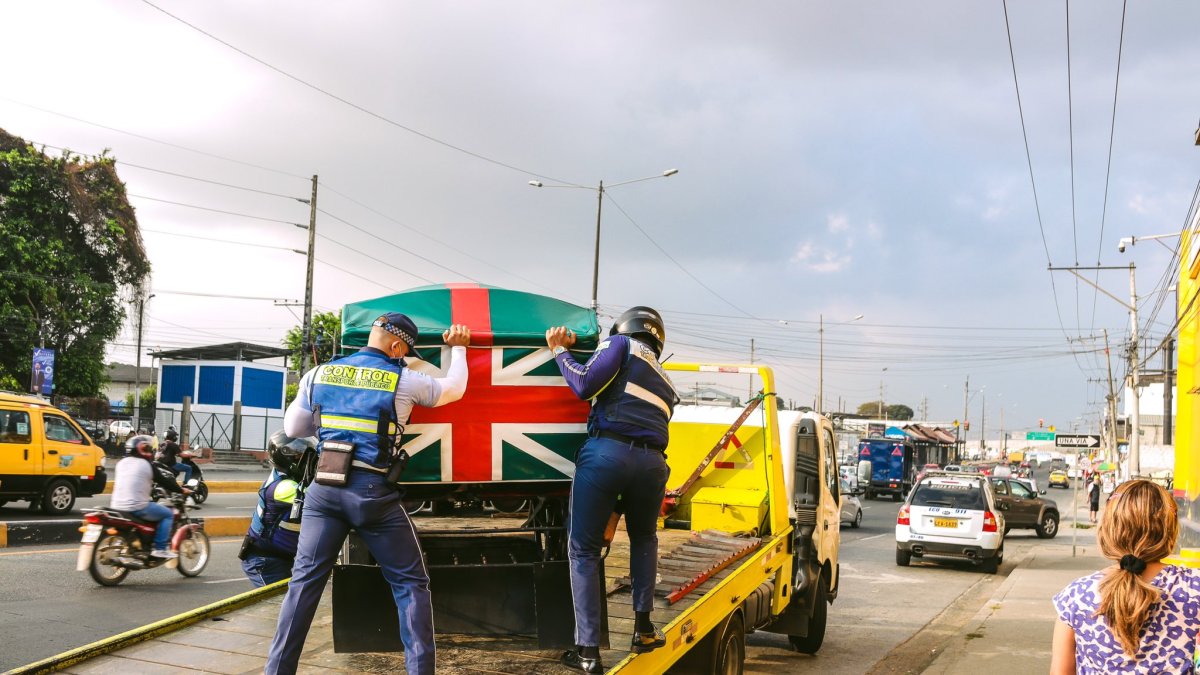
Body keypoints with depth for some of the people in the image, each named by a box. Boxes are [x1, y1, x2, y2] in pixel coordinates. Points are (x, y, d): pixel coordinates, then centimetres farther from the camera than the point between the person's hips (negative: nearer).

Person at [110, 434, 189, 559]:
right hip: (137, 508, -7)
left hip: (117, 506, 7)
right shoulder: (147, 464, -5)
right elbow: (164, 481, 1)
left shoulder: (121, 463, 13)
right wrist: (181, 490, 15)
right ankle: (160, 548, -3)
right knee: (167, 514, 6)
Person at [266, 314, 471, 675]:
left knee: (304, 579, 9)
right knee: (410, 583, 6)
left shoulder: (318, 375, 8)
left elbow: (293, 428, 16)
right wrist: (458, 349, 33)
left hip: (324, 488, 3)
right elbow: (453, 388, 16)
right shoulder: (403, 381, 0)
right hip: (373, 491, -3)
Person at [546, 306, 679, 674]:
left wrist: (559, 351, 13)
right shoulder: (666, 384, 31)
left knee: (584, 551, 6)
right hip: (652, 461, 5)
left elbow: (585, 385, -2)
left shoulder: (622, 344, 13)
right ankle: (643, 629, 23)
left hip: (607, 452, -5)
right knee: (644, 539, 31)